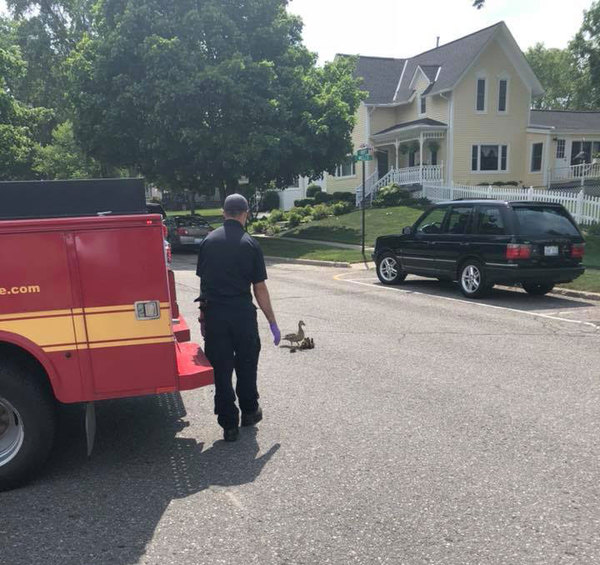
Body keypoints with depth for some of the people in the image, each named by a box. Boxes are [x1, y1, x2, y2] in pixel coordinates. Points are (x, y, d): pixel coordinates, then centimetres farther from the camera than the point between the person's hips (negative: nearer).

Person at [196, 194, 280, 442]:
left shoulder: (208, 241, 4)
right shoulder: (250, 244, -5)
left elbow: (203, 280, 8)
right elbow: (260, 288, -5)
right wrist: (272, 323, 1)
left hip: (214, 313, 2)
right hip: (242, 312, -1)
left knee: (221, 369, 8)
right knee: (246, 364, 18)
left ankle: (229, 424, 13)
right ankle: (249, 412, 33)